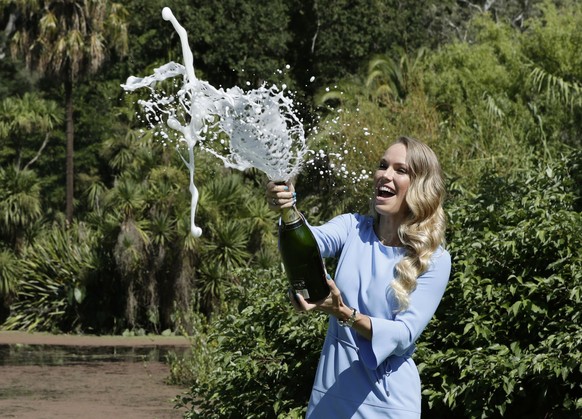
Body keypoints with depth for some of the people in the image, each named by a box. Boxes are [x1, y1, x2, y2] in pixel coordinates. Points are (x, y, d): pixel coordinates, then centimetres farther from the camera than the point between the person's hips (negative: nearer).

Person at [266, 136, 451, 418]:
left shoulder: (434, 260, -8)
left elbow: (404, 334, -16)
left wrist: (344, 314, -31)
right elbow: (311, 241, -21)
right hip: (330, 391, 3)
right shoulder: (352, 228, 0)